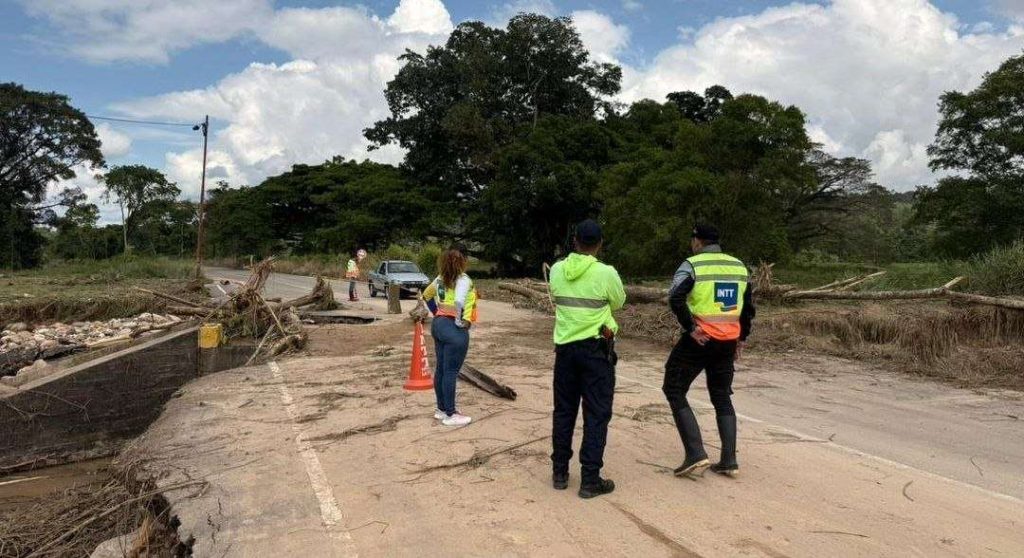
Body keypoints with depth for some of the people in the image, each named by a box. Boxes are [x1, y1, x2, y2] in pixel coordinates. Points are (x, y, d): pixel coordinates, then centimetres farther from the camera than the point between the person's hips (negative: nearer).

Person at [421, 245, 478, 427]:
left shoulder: (441, 278, 9)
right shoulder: (464, 279, -15)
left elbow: (426, 294, 23)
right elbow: (459, 301, -32)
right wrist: (460, 320, -19)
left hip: (438, 324, 9)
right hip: (454, 329, -9)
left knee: (441, 369, 15)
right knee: (451, 372, -3)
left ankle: (441, 409, 27)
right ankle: (450, 415, 5)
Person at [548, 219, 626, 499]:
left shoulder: (557, 270, -2)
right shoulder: (606, 273, -13)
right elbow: (618, 302, 5)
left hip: (565, 347, 4)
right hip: (596, 349, -4)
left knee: (563, 411, 14)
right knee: (596, 415, 4)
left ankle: (559, 473, 22)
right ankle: (590, 480, 7)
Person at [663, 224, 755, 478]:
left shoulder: (692, 265, -8)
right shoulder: (739, 266, 11)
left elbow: (675, 299, -22)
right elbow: (748, 307, 15)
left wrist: (690, 327, -15)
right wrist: (741, 338, 21)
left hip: (699, 340, -6)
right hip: (728, 342, 6)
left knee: (675, 392, 6)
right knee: (722, 398, 17)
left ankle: (696, 454, -2)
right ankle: (729, 461, 16)